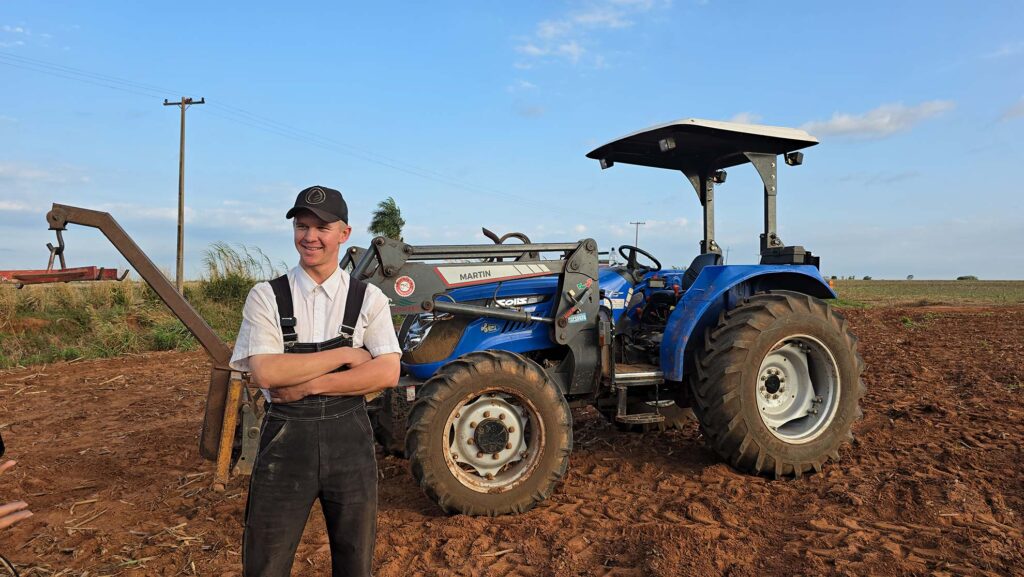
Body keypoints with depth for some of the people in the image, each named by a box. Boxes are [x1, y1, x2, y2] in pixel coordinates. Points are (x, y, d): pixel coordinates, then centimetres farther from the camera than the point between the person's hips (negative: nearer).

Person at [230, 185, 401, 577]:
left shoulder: (368, 298, 0)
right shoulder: (266, 297, -2)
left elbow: (388, 373, -9)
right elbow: (265, 372, -14)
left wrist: (307, 385, -15)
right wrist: (346, 354, -13)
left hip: (349, 437, 1)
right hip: (285, 438, 0)